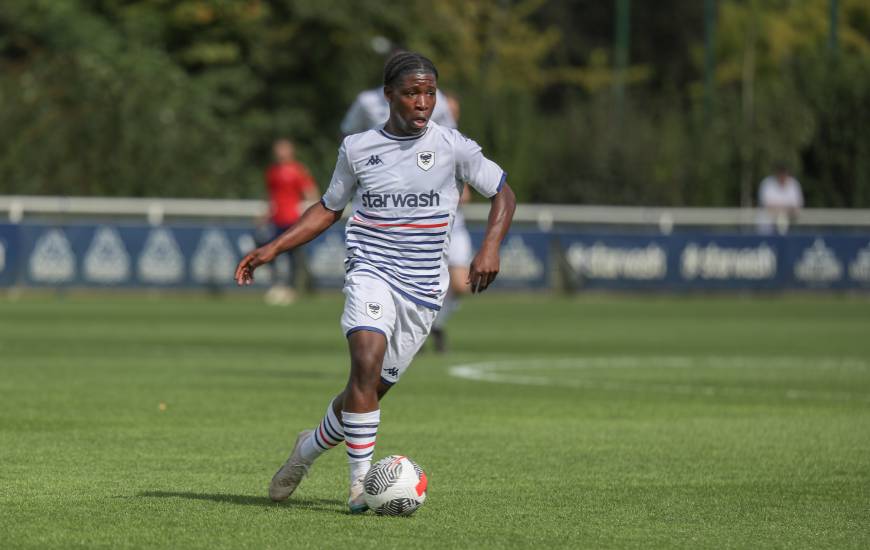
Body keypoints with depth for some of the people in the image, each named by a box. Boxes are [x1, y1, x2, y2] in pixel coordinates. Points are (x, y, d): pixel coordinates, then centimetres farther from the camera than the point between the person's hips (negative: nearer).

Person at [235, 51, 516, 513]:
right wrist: (272, 249, 10)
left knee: (373, 389, 4)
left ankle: (310, 447, 33)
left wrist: (490, 248, -9)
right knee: (367, 359, -27)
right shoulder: (357, 149, 4)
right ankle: (361, 481, -22)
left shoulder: (452, 147, -1)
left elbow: (503, 193, 8)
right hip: (370, 272, -1)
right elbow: (329, 208, 18)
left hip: (423, 288, 1)